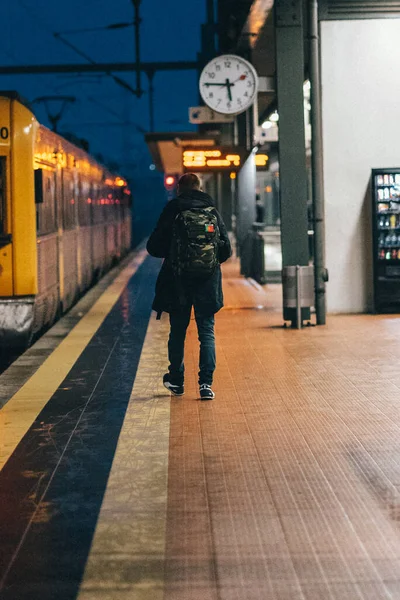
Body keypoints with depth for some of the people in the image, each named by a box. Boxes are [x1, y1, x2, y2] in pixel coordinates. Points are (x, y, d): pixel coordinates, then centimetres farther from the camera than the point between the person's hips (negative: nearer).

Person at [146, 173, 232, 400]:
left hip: (177, 281, 0)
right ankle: (206, 383, -7)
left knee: (178, 331, 13)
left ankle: (177, 380, 24)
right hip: (207, 281, 1)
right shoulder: (212, 211, 1)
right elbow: (226, 250, 1)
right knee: (206, 332, 3)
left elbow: (154, 247, -3)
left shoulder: (172, 210, -3)